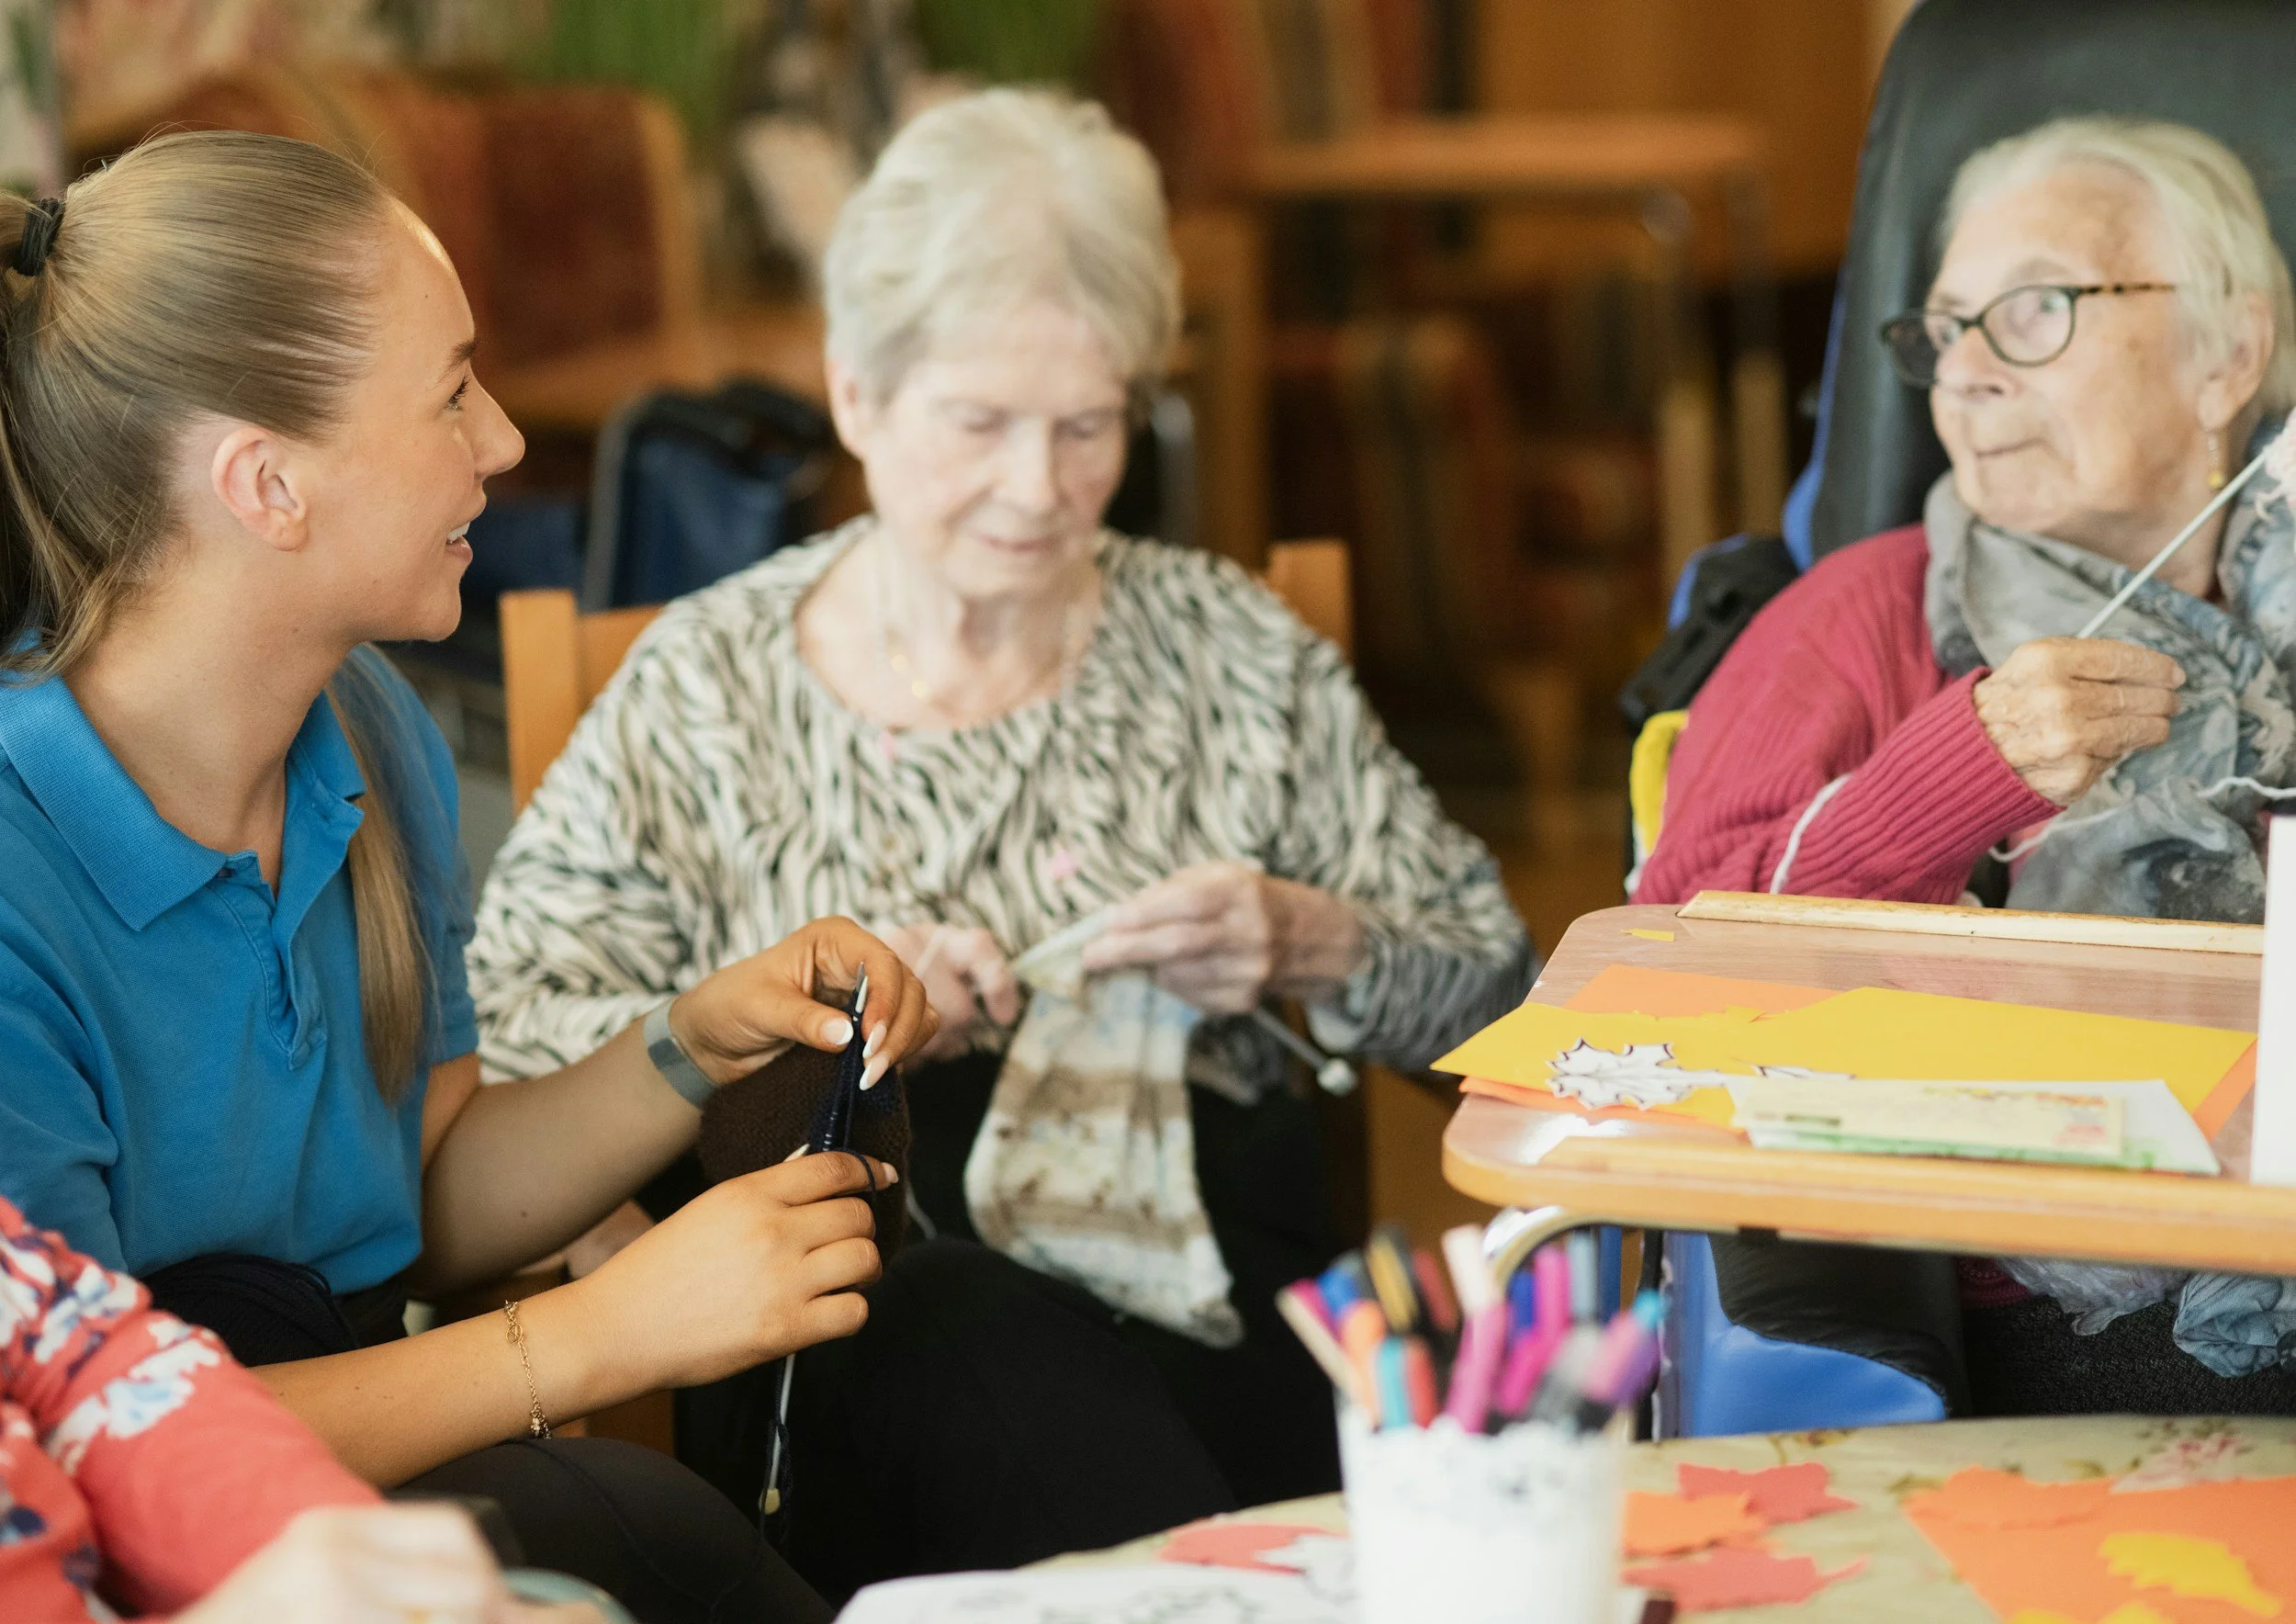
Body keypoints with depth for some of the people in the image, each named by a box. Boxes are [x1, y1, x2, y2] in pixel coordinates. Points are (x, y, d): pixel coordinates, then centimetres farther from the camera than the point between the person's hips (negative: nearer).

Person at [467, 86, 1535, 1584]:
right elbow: (498, 1041, 2)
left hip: (1216, 1277, 1)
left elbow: (1489, 981, 17)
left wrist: (1311, 947, -3)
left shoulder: (1230, 650, 15)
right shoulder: (707, 686, 10)